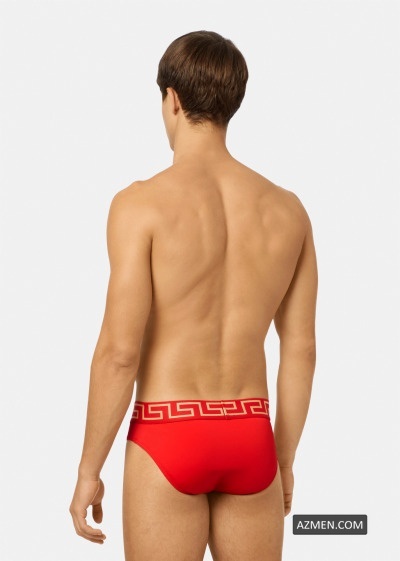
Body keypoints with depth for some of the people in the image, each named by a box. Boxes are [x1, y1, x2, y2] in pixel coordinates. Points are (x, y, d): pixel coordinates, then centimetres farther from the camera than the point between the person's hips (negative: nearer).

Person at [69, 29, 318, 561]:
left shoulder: (143, 203, -12)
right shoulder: (286, 209, 2)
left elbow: (119, 351, -15)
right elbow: (301, 348, 6)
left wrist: (89, 470, -4)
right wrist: (284, 459, 17)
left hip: (168, 439, -4)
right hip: (250, 440, 4)